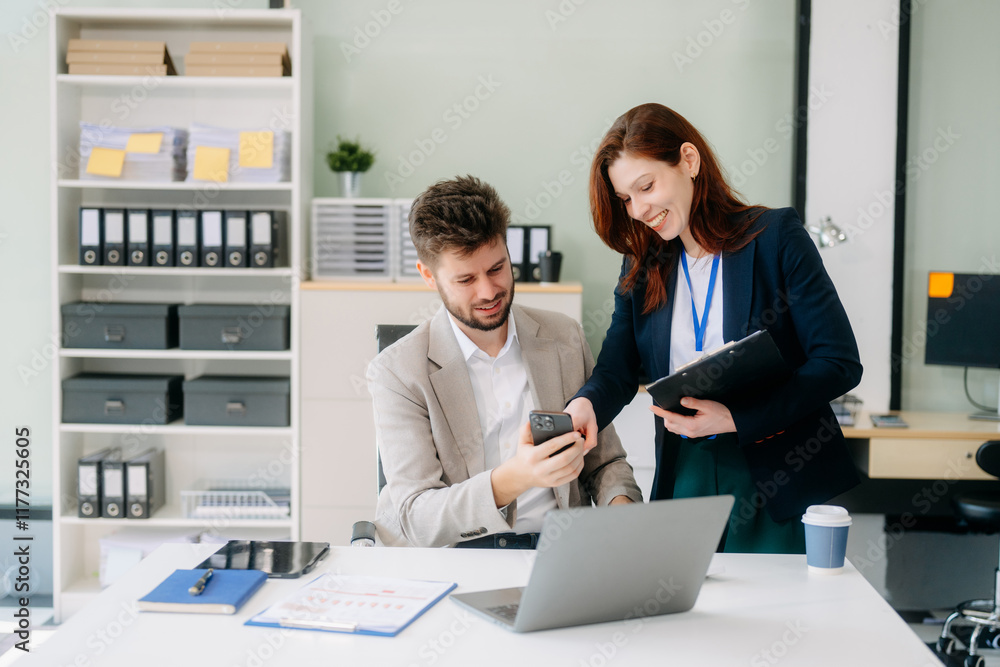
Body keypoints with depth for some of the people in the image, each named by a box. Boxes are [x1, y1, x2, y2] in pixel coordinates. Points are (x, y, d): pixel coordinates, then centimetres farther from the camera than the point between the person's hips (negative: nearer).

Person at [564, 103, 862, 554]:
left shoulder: (775, 235, -6)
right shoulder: (642, 266, 9)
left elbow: (840, 363, -11)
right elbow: (616, 371, 2)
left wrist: (734, 417, -21)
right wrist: (585, 406, -23)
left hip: (779, 483, -3)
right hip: (684, 478, 4)